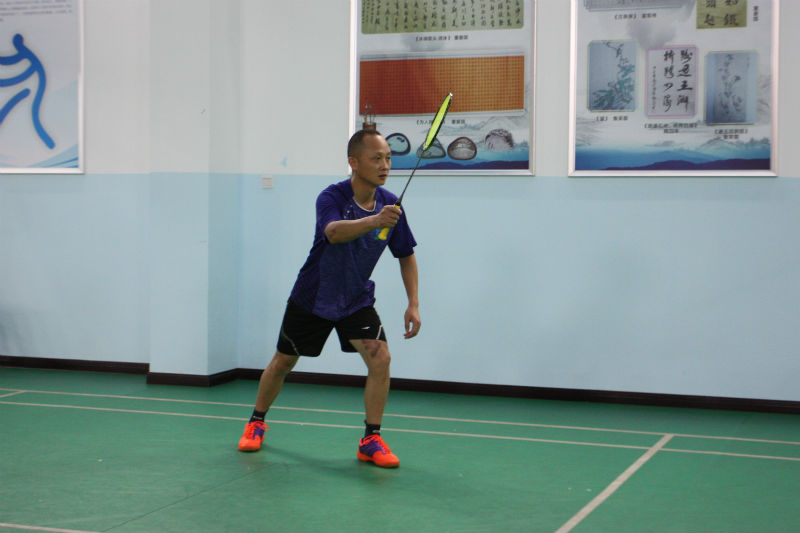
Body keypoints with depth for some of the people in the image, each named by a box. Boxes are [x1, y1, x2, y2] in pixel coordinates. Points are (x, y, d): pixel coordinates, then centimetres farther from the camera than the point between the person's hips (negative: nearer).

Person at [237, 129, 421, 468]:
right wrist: (374, 221, -63)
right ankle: (256, 423, 38)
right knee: (282, 363, 12)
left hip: (356, 300, 3)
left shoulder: (390, 205, -9)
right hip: (311, 298, -2)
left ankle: (371, 441, -4)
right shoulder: (332, 197, -22)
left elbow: (406, 255, 4)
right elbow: (334, 232, -45)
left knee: (380, 358, -18)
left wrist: (413, 304, -5)